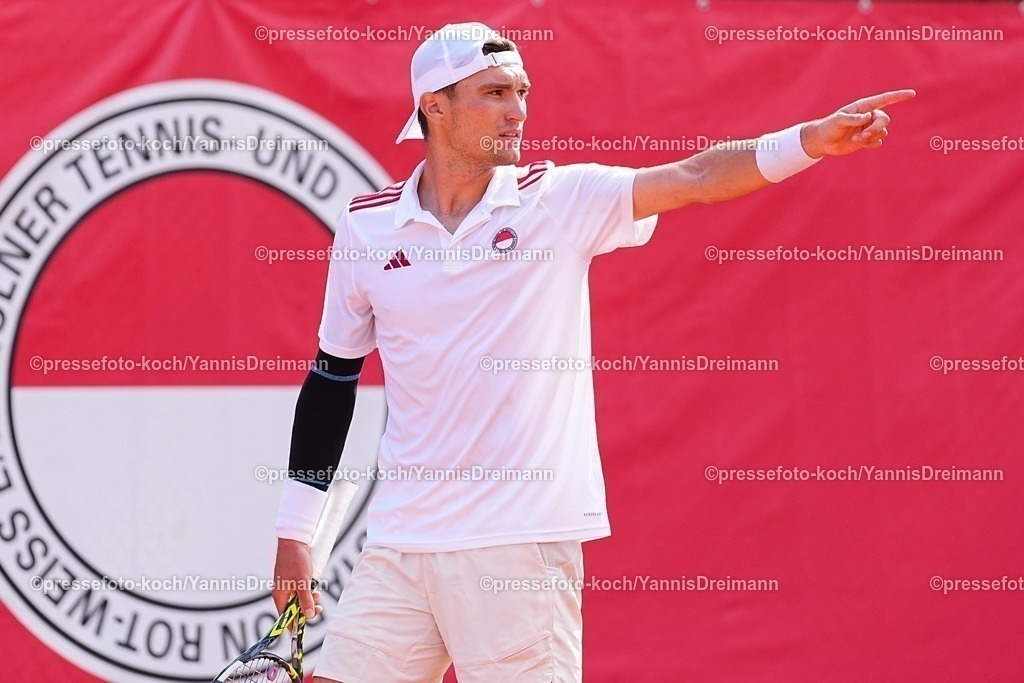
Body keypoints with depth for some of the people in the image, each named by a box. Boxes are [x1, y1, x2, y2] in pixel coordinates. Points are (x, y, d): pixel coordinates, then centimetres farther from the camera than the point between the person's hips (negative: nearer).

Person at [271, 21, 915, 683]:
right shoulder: (367, 227, 6)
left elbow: (696, 177, -13)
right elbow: (333, 378, 14)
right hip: (399, 545, 3)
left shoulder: (560, 200, 0)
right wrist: (294, 533, 14)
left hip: (521, 543, -2)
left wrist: (815, 138, -29)